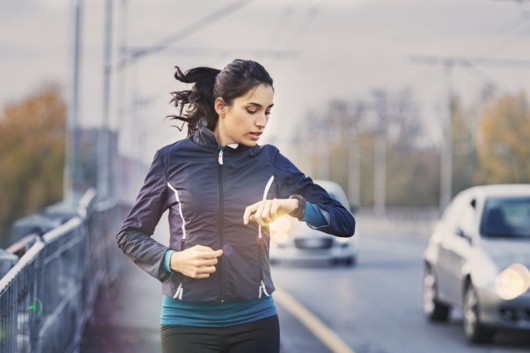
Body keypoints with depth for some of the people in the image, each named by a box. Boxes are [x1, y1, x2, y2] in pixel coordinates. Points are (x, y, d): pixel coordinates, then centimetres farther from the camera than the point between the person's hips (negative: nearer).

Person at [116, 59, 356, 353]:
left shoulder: (270, 161, 4)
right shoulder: (171, 159, 0)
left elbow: (344, 223, 0)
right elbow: (129, 235, 8)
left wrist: (295, 205, -19)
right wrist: (172, 260, -10)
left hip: (255, 321, 2)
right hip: (187, 323, -2)